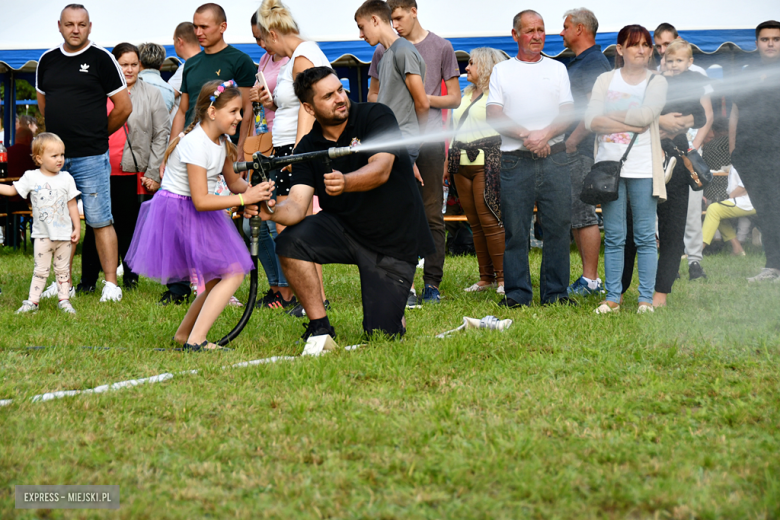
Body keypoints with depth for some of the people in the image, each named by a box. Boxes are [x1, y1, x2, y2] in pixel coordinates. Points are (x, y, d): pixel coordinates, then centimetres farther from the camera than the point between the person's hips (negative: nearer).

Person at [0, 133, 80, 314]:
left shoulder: (66, 178, -1)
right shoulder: (31, 178, -5)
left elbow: (72, 205, 4)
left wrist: (77, 228, 2)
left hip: (64, 234, 1)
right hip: (42, 234, -1)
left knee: (62, 269, 10)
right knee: (40, 270, 4)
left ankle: (64, 300, 18)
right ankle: (32, 301, 10)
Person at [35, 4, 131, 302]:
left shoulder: (101, 59, -4)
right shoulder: (48, 60, 11)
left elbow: (124, 107, -2)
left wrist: (98, 134, 7)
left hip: (90, 157, -5)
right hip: (55, 155, 5)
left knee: (100, 221, -5)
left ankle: (111, 284, -1)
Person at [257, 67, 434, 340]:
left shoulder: (376, 116, -12)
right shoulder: (308, 148, -3)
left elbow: (381, 170, -27)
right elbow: (297, 204, -14)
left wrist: (345, 183, -49)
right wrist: (273, 211, -39)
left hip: (395, 240, -3)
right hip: (343, 227, 3)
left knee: (381, 333, -9)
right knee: (290, 242, -26)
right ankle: (320, 326, -11)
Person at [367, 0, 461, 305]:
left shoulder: (441, 48, 8)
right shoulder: (384, 50, 13)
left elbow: (454, 98, 8)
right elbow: (372, 95, 21)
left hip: (430, 139, -1)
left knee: (433, 214, 0)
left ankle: (432, 283, 5)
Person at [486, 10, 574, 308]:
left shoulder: (557, 69, 15)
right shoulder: (501, 71, 11)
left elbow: (568, 114, 6)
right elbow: (494, 115, 0)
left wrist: (545, 134, -13)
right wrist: (525, 135, -14)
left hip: (554, 158, 1)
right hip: (515, 160, -1)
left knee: (558, 227, -1)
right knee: (514, 230, -1)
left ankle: (555, 292, 6)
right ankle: (517, 293, 6)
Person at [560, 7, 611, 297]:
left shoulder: (595, 63, -11)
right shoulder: (575, 64, 20)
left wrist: (572, 140, -20)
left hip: (583, 150, -10)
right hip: (569, 148, 10)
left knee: (583, 213, -9)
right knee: (575, 214, 11)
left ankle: (590, 281, -7)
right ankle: (589, 278, 15)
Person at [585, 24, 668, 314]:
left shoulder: (656, 82, 6)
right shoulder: (606, 80, 10)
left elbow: (646, 114, -12)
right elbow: (591, 121, -4)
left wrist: (608, 116, -5)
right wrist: (631, 125, -11)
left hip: (643, 169, -1)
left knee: (645, 237, 0)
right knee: (613, 237, 3)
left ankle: (646, 299, 4)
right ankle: (612, 298, 7)